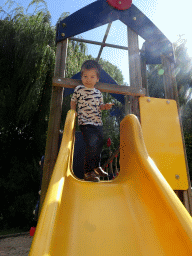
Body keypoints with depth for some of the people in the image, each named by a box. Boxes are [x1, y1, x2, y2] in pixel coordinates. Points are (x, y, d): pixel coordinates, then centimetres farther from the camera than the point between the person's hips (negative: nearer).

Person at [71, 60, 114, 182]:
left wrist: (105, 107, -6)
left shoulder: (98, 93, 9)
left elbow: (99, 106, 14)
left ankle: (96, 167, 38)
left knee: (100, 143, 15)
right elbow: (73, 102, 11)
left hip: (98, 123, 6)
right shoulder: (78, 89, -1)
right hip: (85, 123, -6)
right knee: (91, 144, -18)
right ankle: (88, 172, -5)